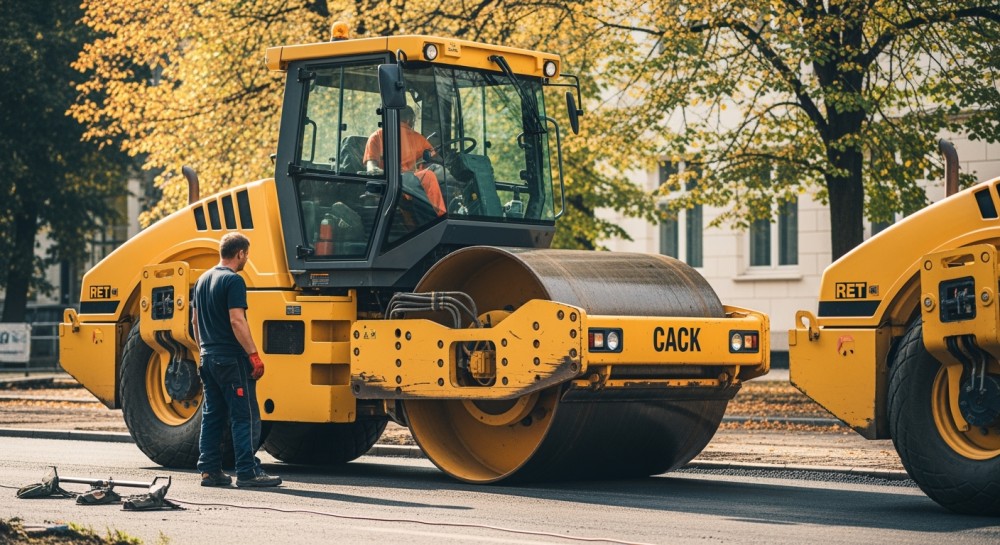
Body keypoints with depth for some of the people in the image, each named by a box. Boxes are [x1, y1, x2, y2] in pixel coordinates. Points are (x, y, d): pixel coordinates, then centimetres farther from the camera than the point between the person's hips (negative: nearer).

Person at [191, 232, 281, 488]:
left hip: (209, 358, 9)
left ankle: (209, 470, 12)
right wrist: (254, 355, -20)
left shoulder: (203, 280, 14)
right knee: (245, 417, -5)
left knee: (212, 416, 11)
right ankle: (247, 472, -6)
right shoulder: (233, 280, -13)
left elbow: (195, 320, 19)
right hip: (232, 359, -9)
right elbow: (237, 321, -21)